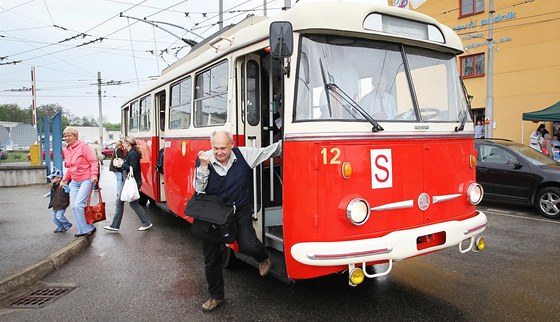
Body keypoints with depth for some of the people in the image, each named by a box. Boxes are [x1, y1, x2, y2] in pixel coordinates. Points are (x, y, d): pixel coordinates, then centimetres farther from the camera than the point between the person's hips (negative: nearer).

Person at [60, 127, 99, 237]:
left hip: (86, 180, -8)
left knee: (78, 205, -16)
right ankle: (82, 230, 15)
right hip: (74, 181, 8)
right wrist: (65, 179, 19)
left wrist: (94, 175, -22)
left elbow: (93, 161, -12)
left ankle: (88, 228, -1)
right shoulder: (66, 150, 14)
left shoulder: (83, 146, -8)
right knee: (73, 206, 4)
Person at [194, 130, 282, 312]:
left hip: (239, 210, -1)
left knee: (248, 245, -22)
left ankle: (263, 258, 18)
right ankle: (216, 297, 32)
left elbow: (270, 151, -4)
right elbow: (198, 189, -14)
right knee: (211, 259, 9)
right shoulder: (204, 159, -8)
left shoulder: (244, 155, -9)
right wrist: (203, 166, -26)